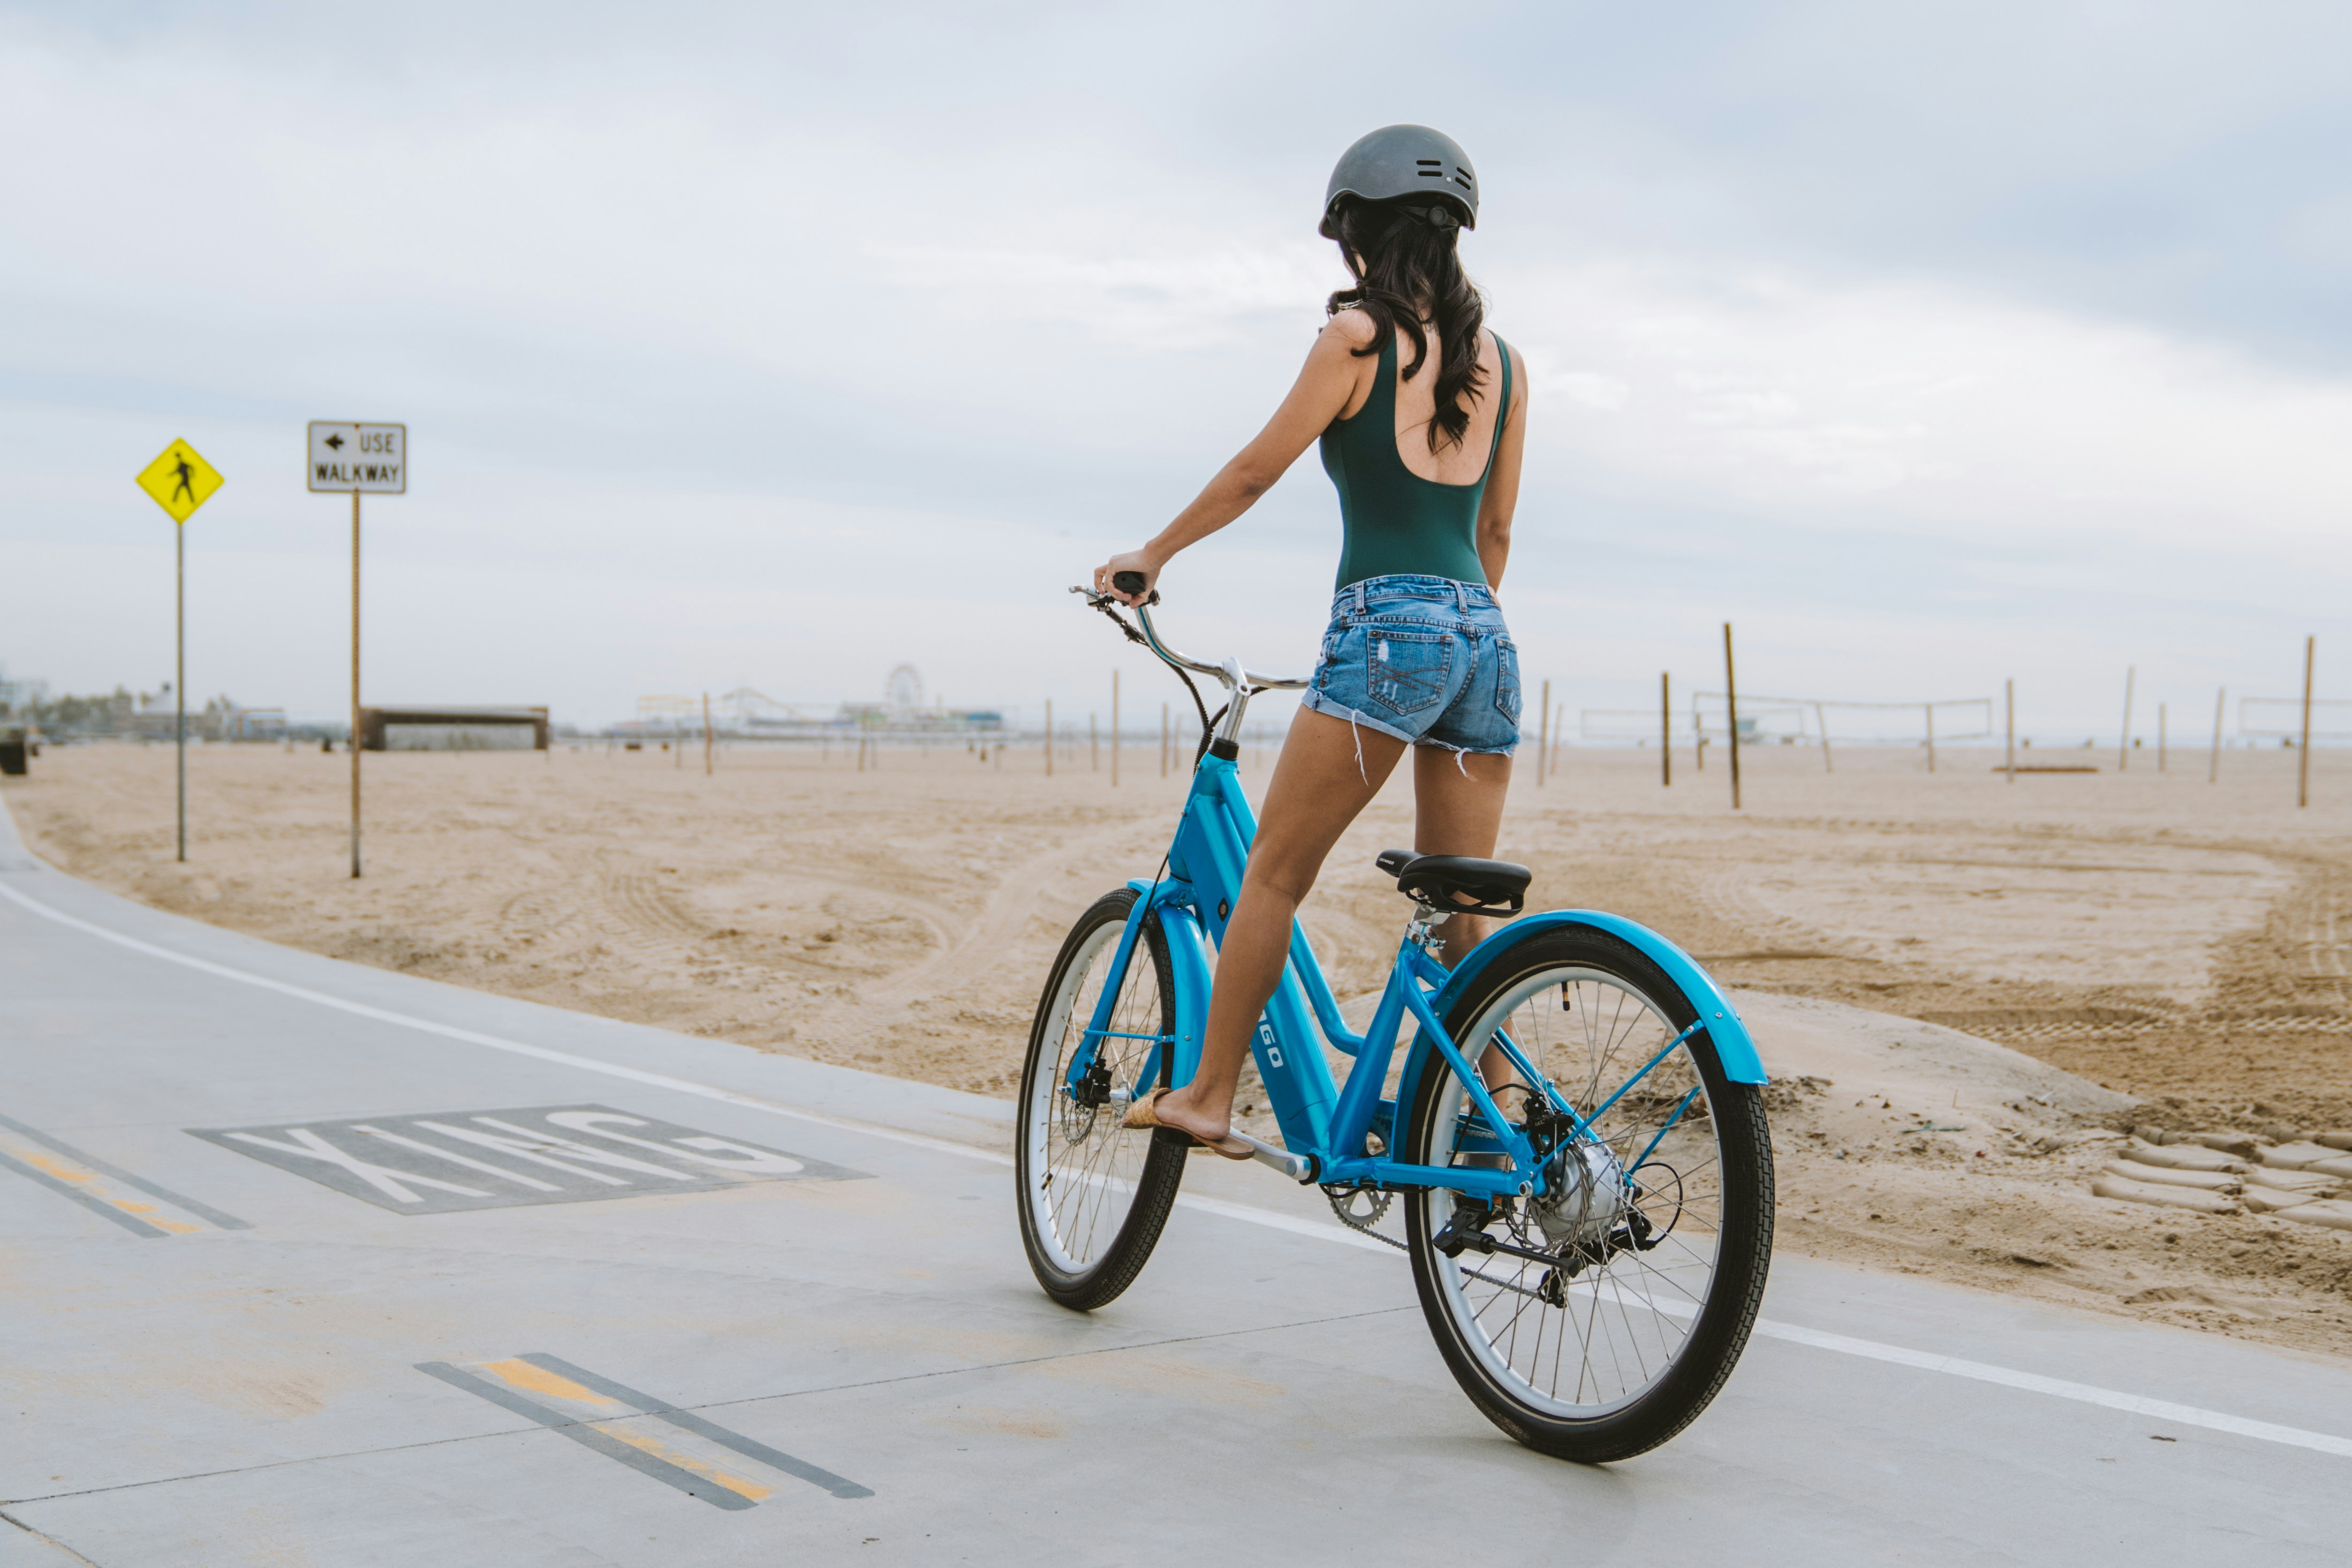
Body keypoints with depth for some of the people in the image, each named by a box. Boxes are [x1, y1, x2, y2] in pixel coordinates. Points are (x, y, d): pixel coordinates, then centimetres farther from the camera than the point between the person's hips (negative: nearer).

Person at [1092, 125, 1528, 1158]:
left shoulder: (1357, 336, -1)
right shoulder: (1501, 360, 15)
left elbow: (1255, 472, 2)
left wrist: (1150, 555, 15)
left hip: (1385, 626, -6)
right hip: (1486, 641, 6)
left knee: (1271, 874, 3)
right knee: (1465, 915, 10)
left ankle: (1208, 1098, 7)